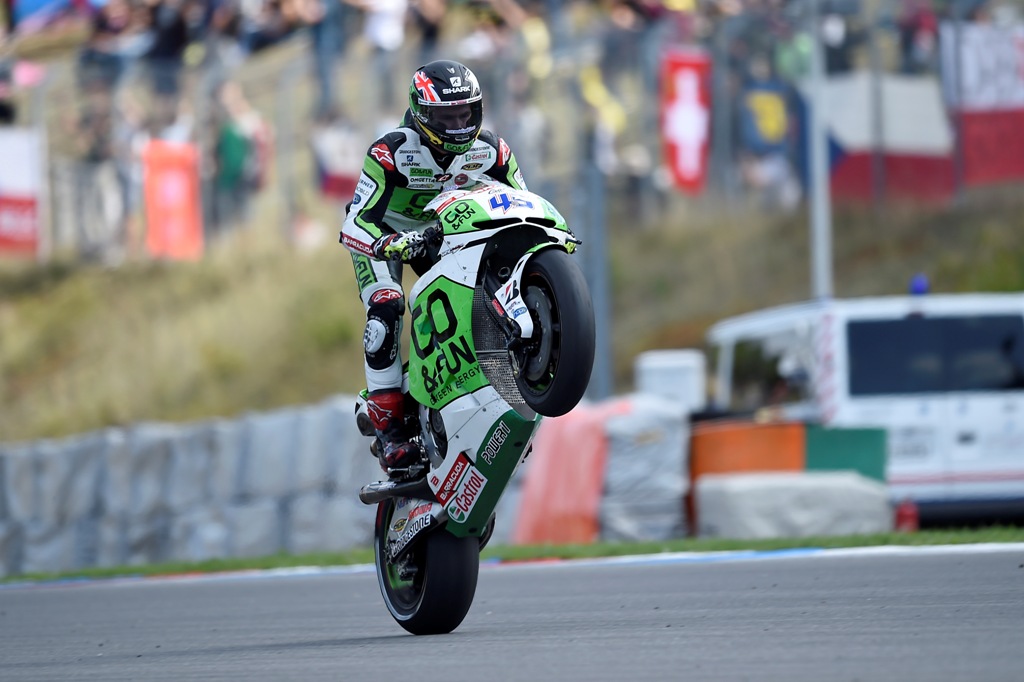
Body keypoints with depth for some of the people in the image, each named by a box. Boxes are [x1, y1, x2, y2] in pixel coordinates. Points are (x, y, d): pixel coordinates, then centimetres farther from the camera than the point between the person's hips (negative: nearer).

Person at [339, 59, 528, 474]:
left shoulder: (490, 151, -18)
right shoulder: (392, 152, -33)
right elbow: (354, 225, -36)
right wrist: (387, 243, -57)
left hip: (444, 232, 5)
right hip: (381, 234, -5)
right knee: (386, 310, -28)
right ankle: (388, 427, -26)